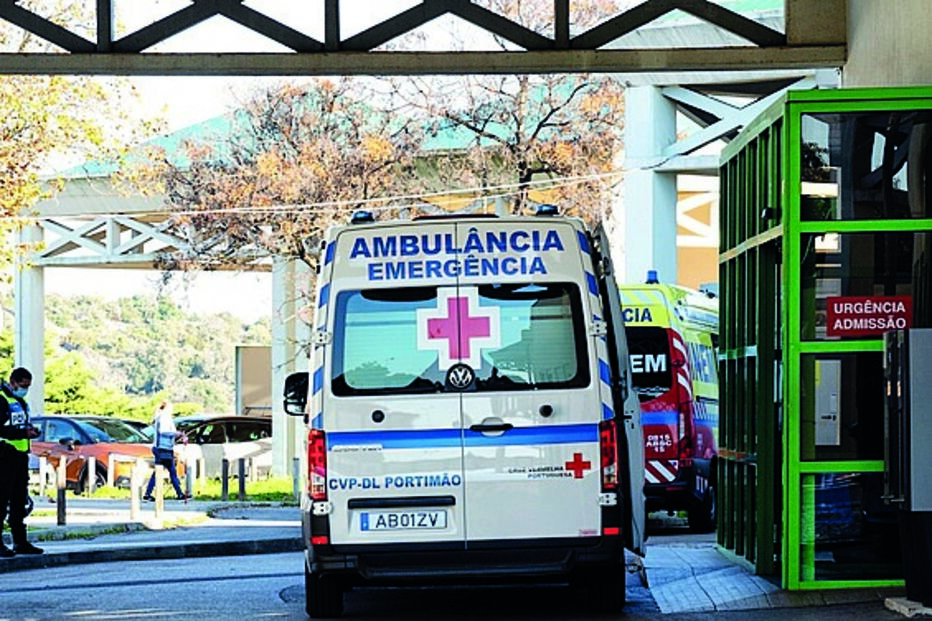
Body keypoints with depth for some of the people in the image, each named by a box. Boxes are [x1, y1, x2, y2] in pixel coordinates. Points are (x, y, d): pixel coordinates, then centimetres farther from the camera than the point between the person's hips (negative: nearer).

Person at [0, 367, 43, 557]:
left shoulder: (21, 402, 20)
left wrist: (31, 431, 7)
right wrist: (23, 433, -20)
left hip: (20, 455, 9)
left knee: (19, 501, 12)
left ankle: (20, 542, 17)